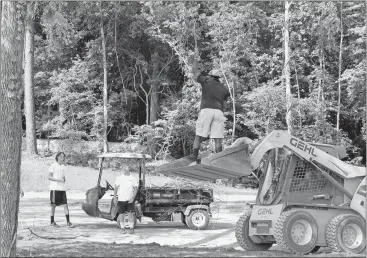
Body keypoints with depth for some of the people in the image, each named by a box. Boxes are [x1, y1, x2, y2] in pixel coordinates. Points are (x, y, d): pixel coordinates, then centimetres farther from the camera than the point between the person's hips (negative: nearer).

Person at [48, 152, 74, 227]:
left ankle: (68, 222, -1)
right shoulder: (53, 166, -4)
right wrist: (59, 180, -18)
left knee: (65, 205, -1)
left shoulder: (64, 167, 16)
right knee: (53, 205, 1)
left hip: (62, 188, 6)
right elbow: (49, 177, -9)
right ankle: (52, 222, 9)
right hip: (54, 188, -6)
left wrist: (64, 180, 2)